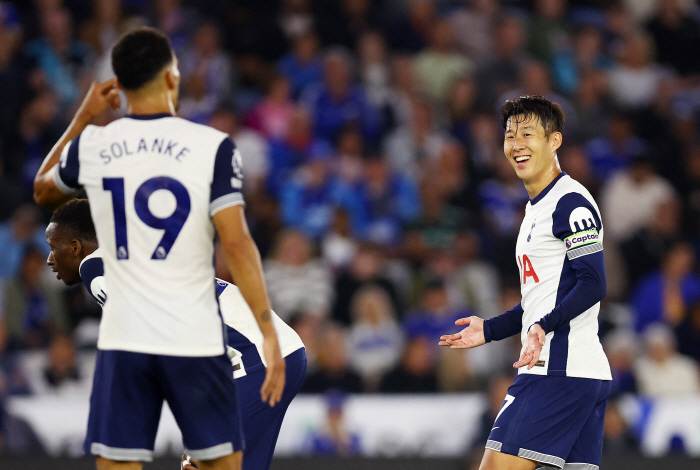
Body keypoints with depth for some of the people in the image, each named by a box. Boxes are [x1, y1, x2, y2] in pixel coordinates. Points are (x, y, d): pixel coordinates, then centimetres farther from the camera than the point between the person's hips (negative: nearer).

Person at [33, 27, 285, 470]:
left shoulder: (90, 146, 2)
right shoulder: (213, 147, -6)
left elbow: (44, 191, 25)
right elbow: (236, 242, -12)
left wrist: (83, 117, 30)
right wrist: (269, 331, -10)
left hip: (123, 338, 2)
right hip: (194, 340, -2)